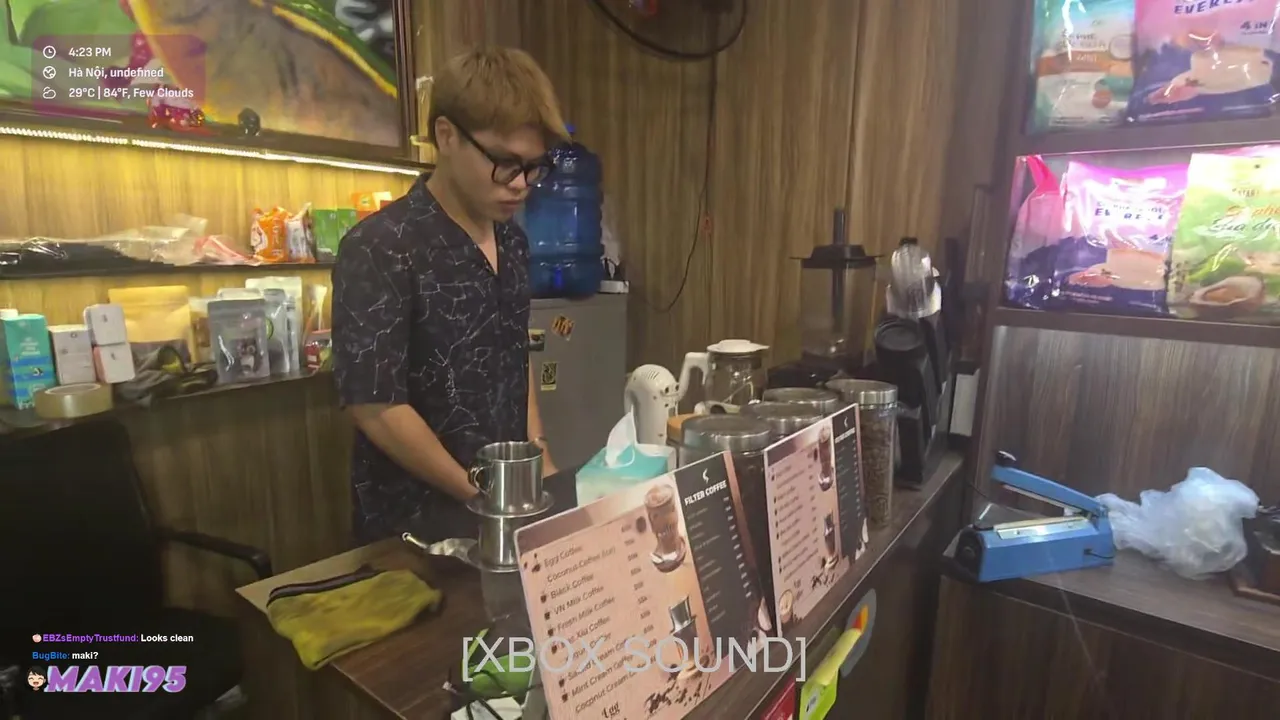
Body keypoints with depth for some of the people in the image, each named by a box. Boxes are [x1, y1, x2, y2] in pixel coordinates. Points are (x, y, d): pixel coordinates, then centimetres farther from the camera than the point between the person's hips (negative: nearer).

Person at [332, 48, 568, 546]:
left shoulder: (512, 241, 3)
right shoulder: (379, 250, -19)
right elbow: (375, 405, -19)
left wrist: (540, 458, 3)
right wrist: (482, 498, -15)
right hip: (416, 524, -6)